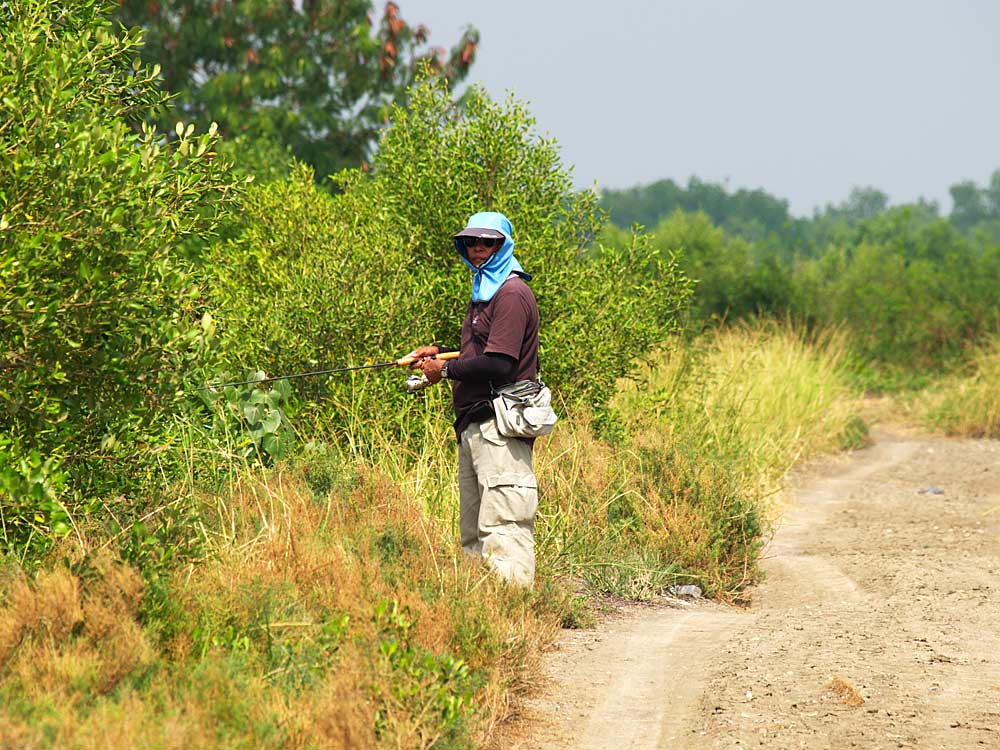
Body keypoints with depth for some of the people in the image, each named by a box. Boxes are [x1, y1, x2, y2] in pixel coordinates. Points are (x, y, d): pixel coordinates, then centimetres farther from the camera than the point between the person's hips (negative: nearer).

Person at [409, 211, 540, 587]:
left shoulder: (512, 294, -11)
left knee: (502, 528, -15)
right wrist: (438, 355, 12)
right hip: (473, 427, 11)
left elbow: (498, 363, -19)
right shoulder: (483, 292, 21)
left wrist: (445, 369, -8)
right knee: (473, 533, 11)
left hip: (500, 428, -11)